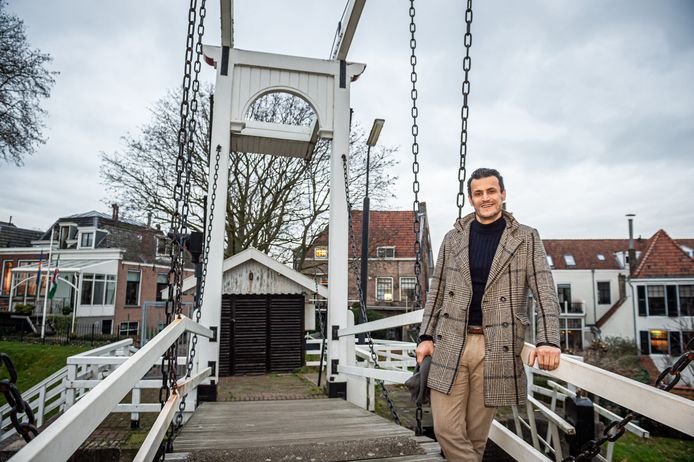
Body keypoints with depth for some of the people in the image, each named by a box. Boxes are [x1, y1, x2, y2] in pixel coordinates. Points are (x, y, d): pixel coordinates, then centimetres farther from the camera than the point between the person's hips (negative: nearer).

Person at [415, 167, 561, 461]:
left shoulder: (526, 238, 4)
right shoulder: (453, 238, 9)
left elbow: (545, 293, -3)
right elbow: (436, 292, 11)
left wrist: (548, 340, -16)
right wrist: (426, 336, 4)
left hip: (496, 348, -2)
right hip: (450, 344, 2)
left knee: (475, 433, 9)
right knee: (446, 429, 0)